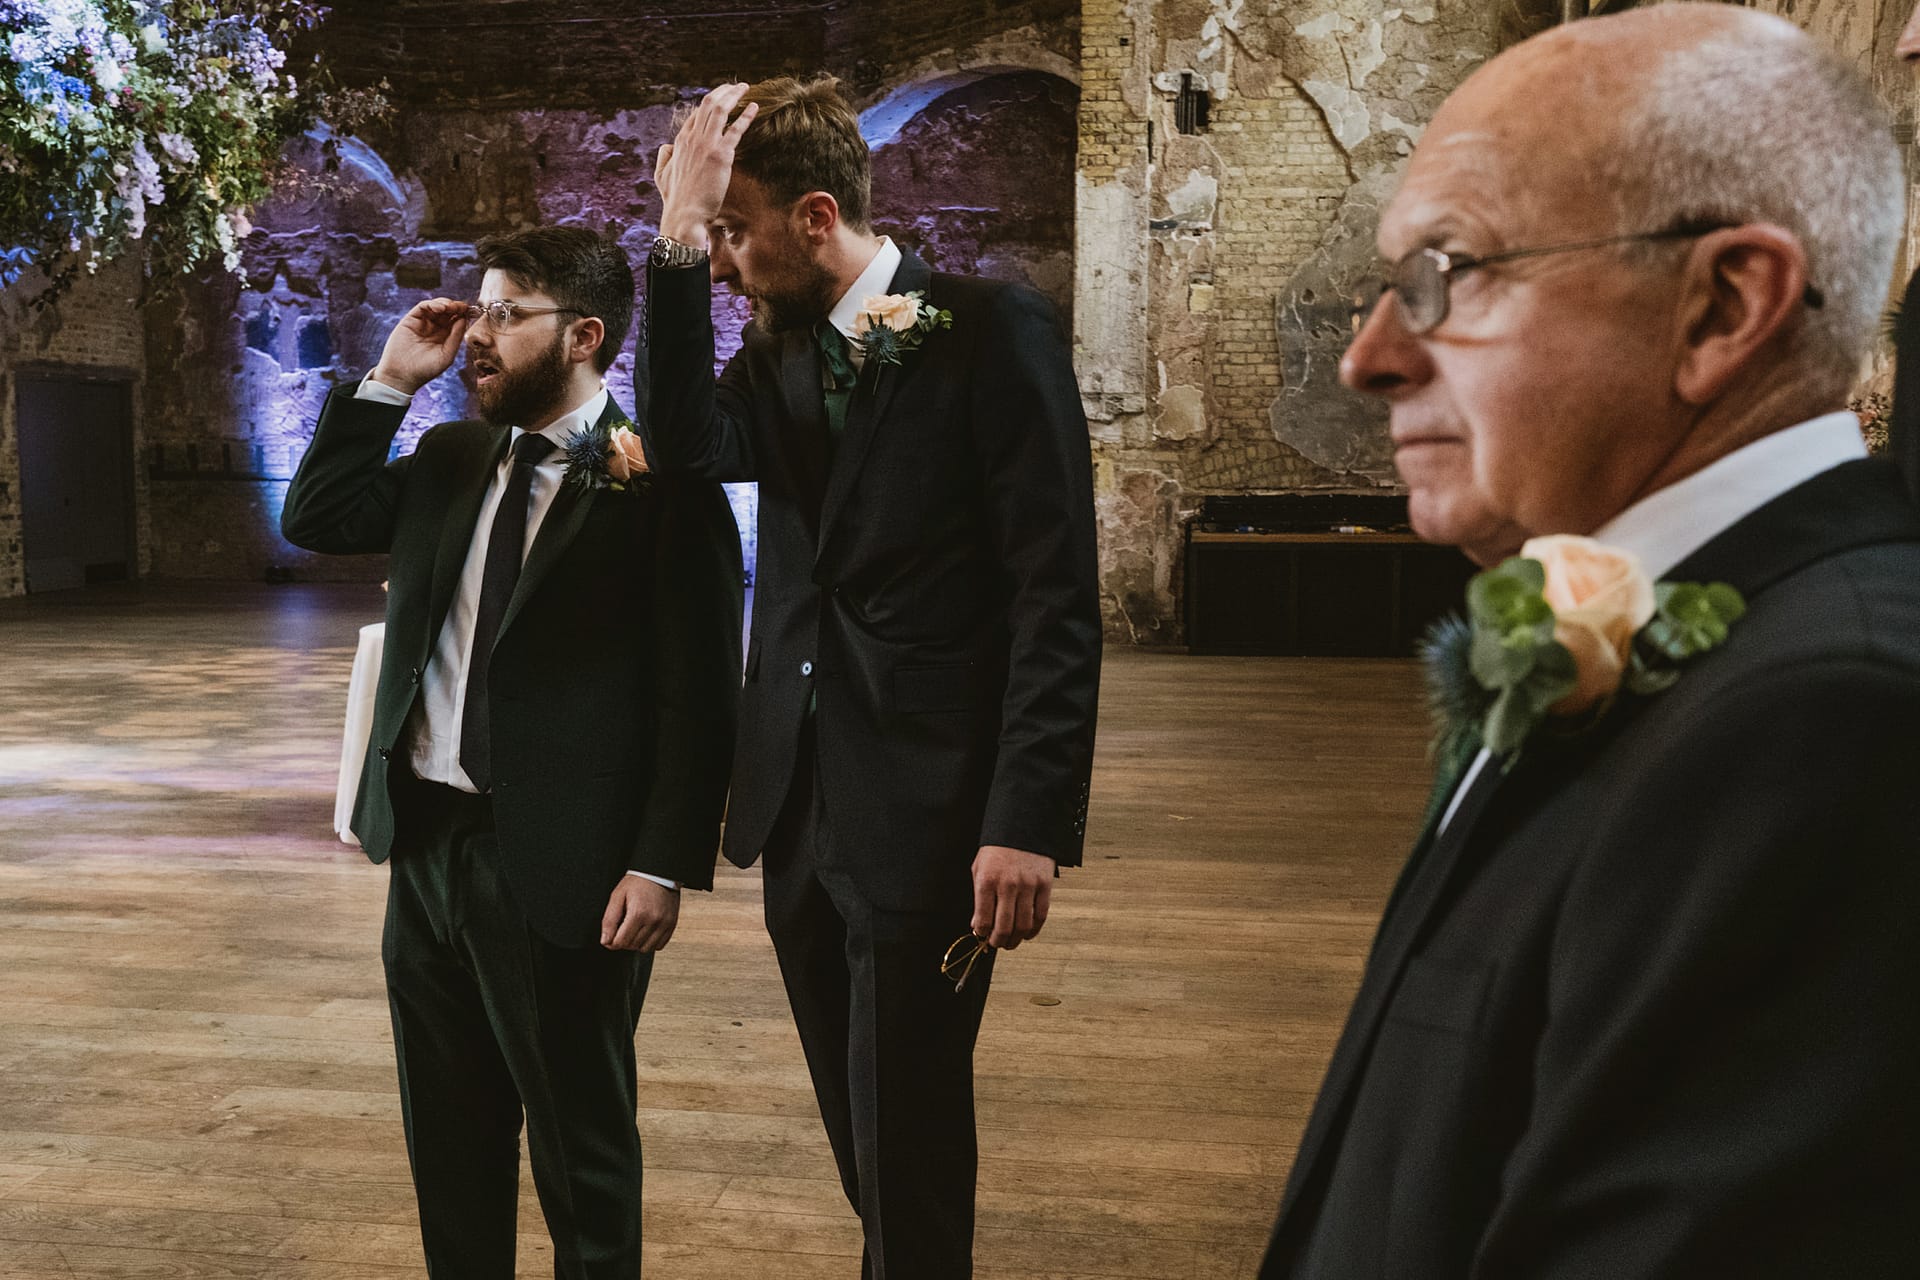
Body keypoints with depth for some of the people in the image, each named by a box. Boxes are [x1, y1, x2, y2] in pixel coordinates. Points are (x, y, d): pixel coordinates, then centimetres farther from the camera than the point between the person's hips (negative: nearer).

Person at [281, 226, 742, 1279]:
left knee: (580, 1150, 11)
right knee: (449, 1143, 21)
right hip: (427, 842, 7)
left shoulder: (659, 481, -12)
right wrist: (389, 381, 6)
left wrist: (665, 864, -19)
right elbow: (314, 519, 15)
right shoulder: (451, 460, 11)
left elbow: (699, 693, -15)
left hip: (557, 870, -7)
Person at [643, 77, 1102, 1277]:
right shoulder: (775, 349, 10)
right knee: (863, 1133, 18)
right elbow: (695, 455, -9)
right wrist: (678, 246, -13)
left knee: (906, 1139, 4)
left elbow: (1058, 597, -13)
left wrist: (1031, 819, -17)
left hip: (925, 814, -6)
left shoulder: (993, 331, -10)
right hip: (800, 804, 6)